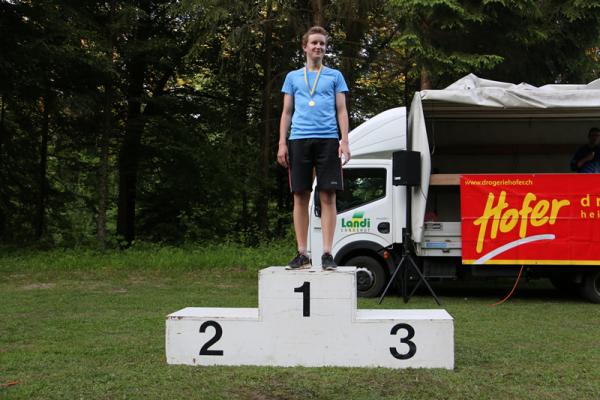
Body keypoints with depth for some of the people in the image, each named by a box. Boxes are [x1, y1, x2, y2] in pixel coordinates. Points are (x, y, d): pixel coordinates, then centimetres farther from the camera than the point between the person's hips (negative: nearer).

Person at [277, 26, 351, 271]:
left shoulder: (335, 76, 15)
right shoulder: (293, 77, 18)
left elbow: (341, 111, 9)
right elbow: (286, 112, 15)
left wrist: (344, 141, -4)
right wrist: (282, 143, 3)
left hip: (328, 140, -1)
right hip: (299, 140, 1)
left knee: (328, 197, -5)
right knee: (300, 197, 0)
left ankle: (327, 253, -3)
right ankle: (302, 254, 5)